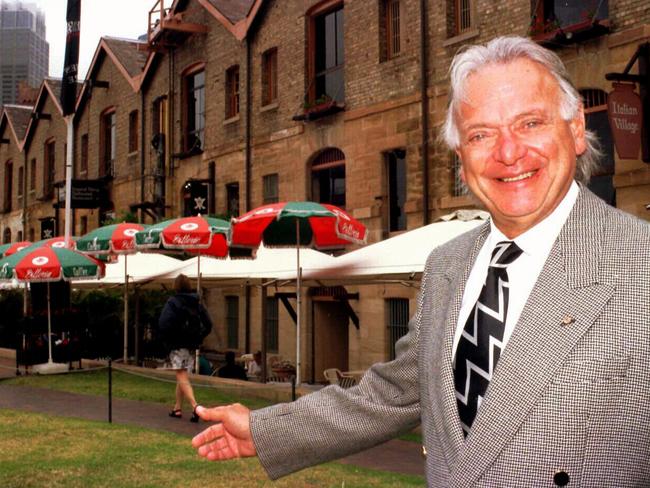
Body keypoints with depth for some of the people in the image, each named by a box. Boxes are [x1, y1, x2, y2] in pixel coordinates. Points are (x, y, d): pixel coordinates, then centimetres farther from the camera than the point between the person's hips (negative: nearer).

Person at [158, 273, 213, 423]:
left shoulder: (172, 302, -11)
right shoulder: (197, 303, 6)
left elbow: (163, 323, -21)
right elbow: (208, 324, 5)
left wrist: (167, 339, -6)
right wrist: (197, 338, 10)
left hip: (177, 345, -6)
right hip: (192, 345, 6)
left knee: (182, 378, -7)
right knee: (182, 377, 17)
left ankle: (195, 406, -24)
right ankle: (177, 408, 23)